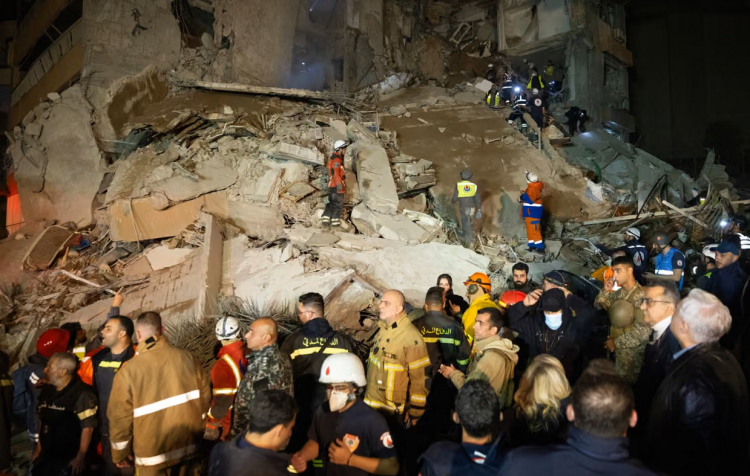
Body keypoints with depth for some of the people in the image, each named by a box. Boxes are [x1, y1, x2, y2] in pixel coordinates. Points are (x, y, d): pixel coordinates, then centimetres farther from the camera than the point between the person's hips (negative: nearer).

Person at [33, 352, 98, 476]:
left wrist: (80, 457, -17)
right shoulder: (47, 391, 8)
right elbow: (42, 421, 17)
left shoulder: (81, 394, -19)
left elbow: (88, 427, -19)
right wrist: (39, 448, 16)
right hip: (47, 456, 7)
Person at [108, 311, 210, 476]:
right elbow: (204, 396, 1)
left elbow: (120, 417, -10)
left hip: (153, 453, -2)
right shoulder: (187, 357, -8)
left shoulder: (128, 370, -16)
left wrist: (120, 453, 7)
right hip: (189, 448, 3)